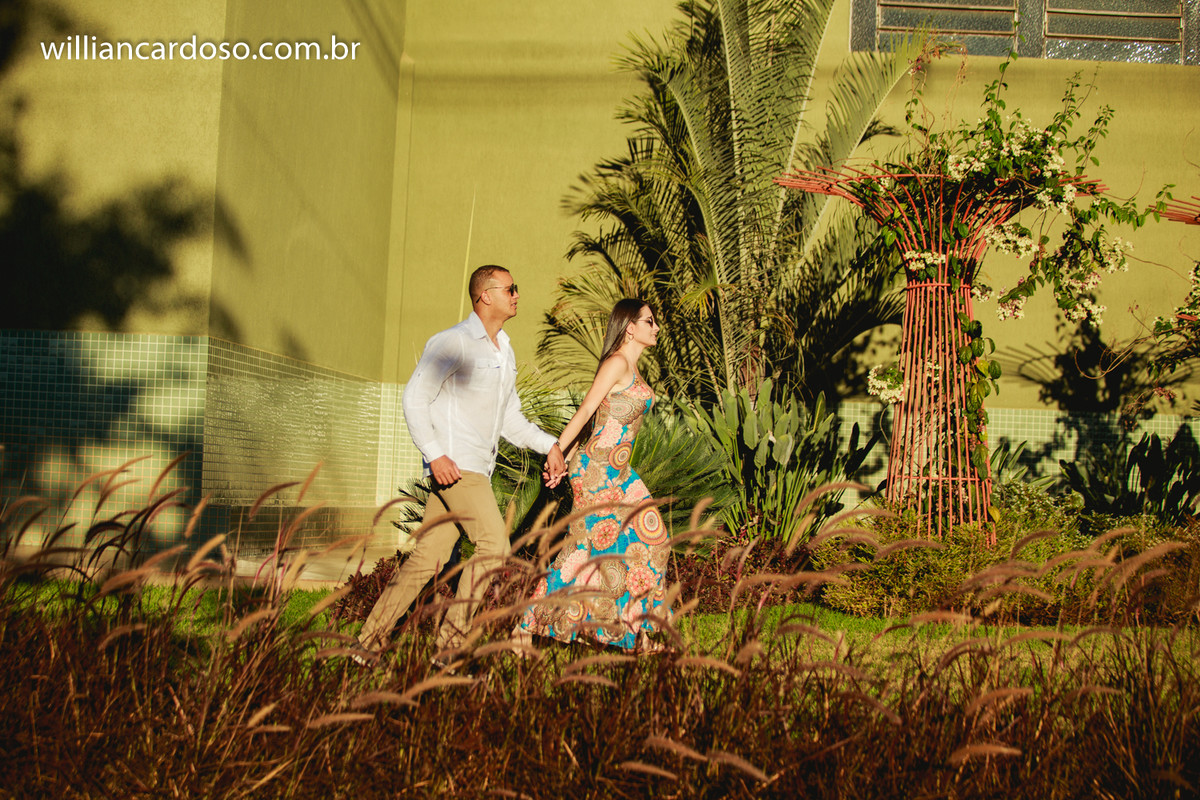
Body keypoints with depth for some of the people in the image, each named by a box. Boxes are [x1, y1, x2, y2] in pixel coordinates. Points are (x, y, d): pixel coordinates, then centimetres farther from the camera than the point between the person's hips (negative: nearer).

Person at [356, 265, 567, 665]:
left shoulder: (505, 352, 20)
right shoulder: (452, 343, -7)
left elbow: (510, 417, 23)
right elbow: (415, 398, -10)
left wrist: (548, 444, 9)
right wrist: (434, 454, -19)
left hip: (476, 469, 8)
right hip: (453, 464, -8)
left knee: (428, 556, 7)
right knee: (494, 544, -14)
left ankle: (370, 640, 13)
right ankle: (450, 644, -8)